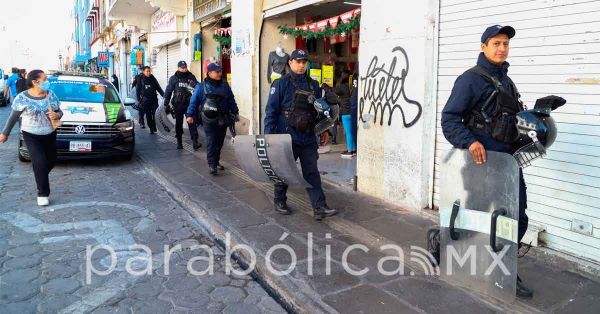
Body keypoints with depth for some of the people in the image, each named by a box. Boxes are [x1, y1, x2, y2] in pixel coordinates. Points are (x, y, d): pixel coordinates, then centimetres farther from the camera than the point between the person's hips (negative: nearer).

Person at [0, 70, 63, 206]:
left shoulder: (51, 95, -1)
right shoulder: (22, 98, -10)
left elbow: (60, 112, 7)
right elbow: (13, 117, 0)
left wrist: (57, 115, -17)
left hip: (50, 135, 4)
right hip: (31, 136, -4)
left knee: (51, 161, 12)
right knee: (40, 163, -14)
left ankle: (40, 178, 43)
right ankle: (42, 194, -4)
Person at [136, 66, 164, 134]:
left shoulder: (153, 79, 6)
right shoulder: (141, 79, 2)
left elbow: (158, 88, 8)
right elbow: (138, 90, 4)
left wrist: (163, 95, -5)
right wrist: (139, 99, -1)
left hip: (154, 99, 1)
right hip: (145, 100, -1)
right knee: (148, 115, 2)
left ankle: (154, 127, 3)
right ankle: (151, 128, 12)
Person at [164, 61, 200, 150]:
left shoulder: (191, 77, 5)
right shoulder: (173, 78, 4)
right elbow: (168, 91, 6)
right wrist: (166, 104, 4)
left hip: (189, 104, -1)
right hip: (178, 105, 1)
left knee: (192, 122, -9)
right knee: (178, 124, 9)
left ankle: (195, 142, -12)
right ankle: (179, 142, 19)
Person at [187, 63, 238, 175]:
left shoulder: (225, 86, 10)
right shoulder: (201, 87, -2)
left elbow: (231, 100, 17)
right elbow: (194, 101, -2)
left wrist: (235, 113, 14)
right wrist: (190, 115, -9)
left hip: (223, 120, 4)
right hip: (209, 120, -4)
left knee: (219, 142, 11)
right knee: (211, 142, -10)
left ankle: (216, 162, 25)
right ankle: (212, 165, -8)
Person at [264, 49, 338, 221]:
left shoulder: (313, 84, 12)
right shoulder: (281, 84, -2)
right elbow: (271, 110, -5)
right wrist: (269, 134, -11)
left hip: (308, 137, 4)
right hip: (287, 136, -4)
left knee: (312, 172, 2)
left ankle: (320, 208, 1)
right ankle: (280, 202, 27)